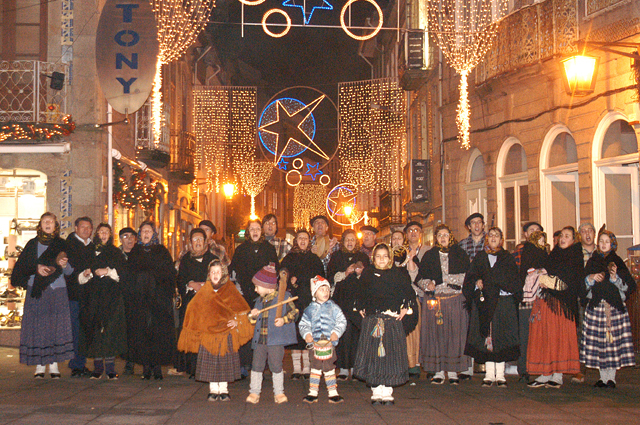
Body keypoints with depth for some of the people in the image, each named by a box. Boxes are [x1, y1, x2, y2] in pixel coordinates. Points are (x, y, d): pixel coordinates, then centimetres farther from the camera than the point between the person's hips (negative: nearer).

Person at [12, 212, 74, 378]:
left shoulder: (62, 245, 9)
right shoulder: (33, 244, 10)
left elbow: (69, 272, 5)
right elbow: (23, 265, 2)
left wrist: (64, 265, -16)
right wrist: (37, 268, -15)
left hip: (57, 291, 0)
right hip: (36, 291, 0)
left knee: (56, 325, -4)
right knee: (37, 326, -5)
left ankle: (54, 364, 1)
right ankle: (40, 365, 1)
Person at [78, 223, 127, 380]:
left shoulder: (116, 253, 12)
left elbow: (122, 273, 3)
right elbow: (80, 277, 11)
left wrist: (108, 272, -11)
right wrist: (87, 274, -9)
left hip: (111, 298, -1)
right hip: (93, 298, 1)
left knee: (110, 330, -8)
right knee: (95, 330, -3)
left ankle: (110, 369, -6)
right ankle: (97, 368, 1)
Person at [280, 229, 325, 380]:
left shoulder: (314, 258, 14)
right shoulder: (289, 258, 12)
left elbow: (321, 278, 13)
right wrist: (290, 282, -12)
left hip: (311, 301, 1)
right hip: (295, 300, -1)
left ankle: (307, 368, 3)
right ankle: (296, 368, 2)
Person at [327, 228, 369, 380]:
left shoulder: (363, 257, 14)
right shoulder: (336, 256, 11)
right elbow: (331, 277, 3)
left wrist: (360, 274, -7)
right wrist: (345, 273, -11)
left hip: (358, 299, 1)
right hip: (341, 298, -1)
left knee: (356, 332, -3)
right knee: (344, 331, -10)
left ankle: (355, 367, 7)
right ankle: (343, 368, -6)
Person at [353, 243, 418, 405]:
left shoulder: (398, 274, 4)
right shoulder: (367, 273, 9)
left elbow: (409, 293, 11)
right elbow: (359, 293, 21)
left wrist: (405, 309, 1)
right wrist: (360, 309, 12)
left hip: (393, 320, -1)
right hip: (371, 320, 1)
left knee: (391, 355, -1)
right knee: (372, 355, -1)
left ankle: (387, 392, 6)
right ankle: (376, 392, 6)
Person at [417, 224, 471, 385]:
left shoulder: (460, 254, 9)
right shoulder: (429, 255, 12)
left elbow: (466, 277, 1)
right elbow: (421, 277, 8)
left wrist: (444, 279, -9)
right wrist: (428, 284, -13)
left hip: (455, 300, 0)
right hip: (434, 299, 1)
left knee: (455, 333, -3)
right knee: (436, 333, -3)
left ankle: (453, 371, 4)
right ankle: (438, 371, 3)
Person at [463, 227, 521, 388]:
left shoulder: (508, 258, 11)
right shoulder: (480, 257, 16)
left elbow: (512, 280, 2)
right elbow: (470, 277, 11)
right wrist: (476, 283, -11)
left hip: (503, 302, -1)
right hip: (484, 301, 1)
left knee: (501, 337, -5)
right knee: (486, 337, -3)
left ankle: (500, 375, 0)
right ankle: (489, 375, 1)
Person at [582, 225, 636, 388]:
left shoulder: (618, 262, 8)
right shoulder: (592, 261, 13)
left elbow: (628, 285, 2)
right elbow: (583, 283, 10)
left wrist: (615, 277, -14)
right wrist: (592, 278, -9)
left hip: (615, 306, -1)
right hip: (596, 305, 1)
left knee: (614, 338, -7)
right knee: (598, 340, -2)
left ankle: (611, 376, 1)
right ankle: (603, 376, 7)